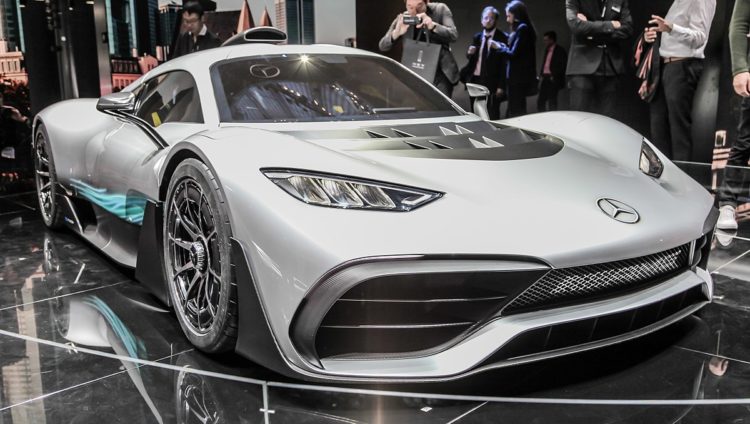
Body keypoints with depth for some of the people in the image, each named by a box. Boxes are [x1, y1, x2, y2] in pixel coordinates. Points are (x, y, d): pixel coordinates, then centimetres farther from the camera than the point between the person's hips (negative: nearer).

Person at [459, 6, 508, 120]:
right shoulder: (477, 36, 13)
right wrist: (469, 53, -8)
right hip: (475, 80, 6)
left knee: (492, 117, -4)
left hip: (491, 82, -5)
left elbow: (505, 64, -9)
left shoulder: (503, 38, -5)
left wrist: (501, 86, -14)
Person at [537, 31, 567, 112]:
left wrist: (554, 76, -15)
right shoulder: (547, 50, 19)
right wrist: (541, 75, 11)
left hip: (553, 80, -8)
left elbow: (563, 66, -10)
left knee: (552, 102, -6)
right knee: (540, 101, 6)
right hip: (544, 78, 8)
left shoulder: (560, 50, -5)